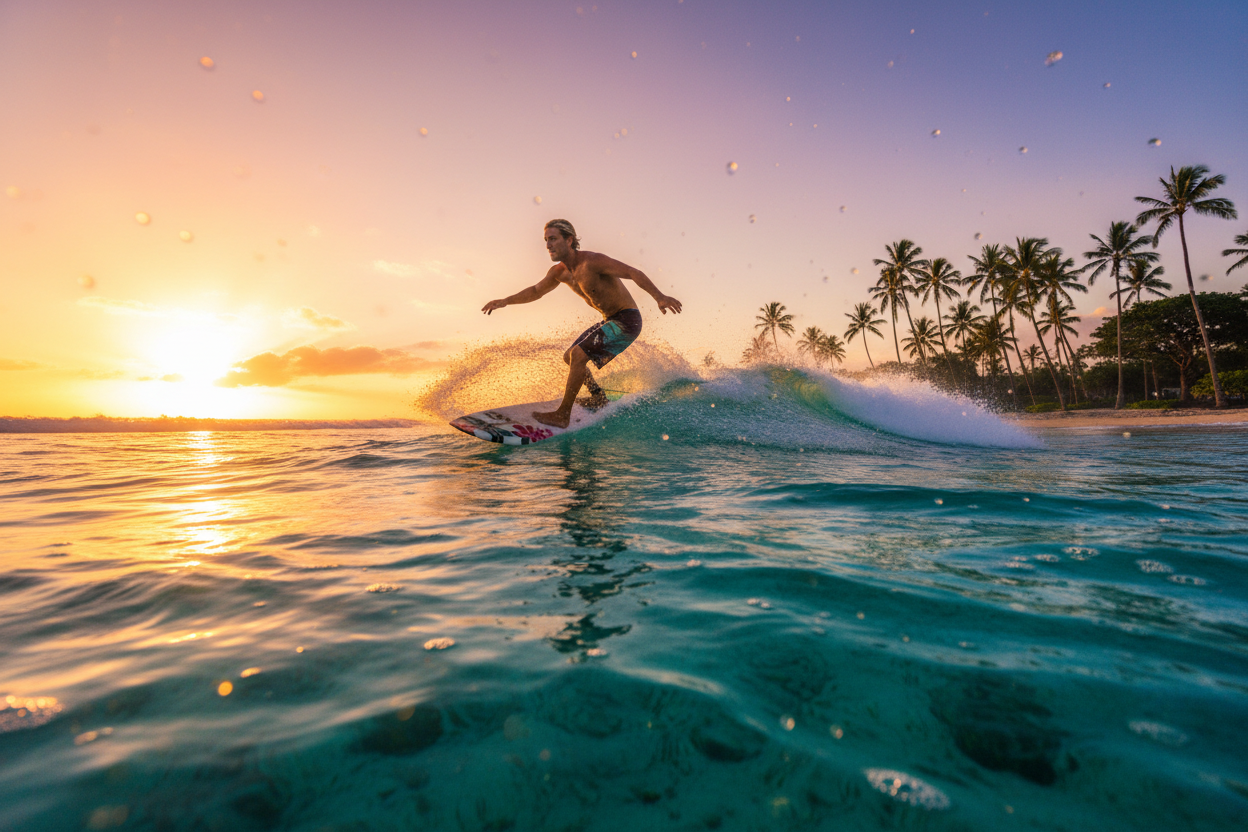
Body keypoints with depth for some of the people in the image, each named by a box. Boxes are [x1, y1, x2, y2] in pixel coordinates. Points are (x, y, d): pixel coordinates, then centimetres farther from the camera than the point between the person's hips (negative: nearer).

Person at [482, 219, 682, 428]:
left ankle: (562, 415, -11)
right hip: (610, 321, 9)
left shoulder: (592, 261, -22)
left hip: (627, 320, -9)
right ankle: (599, 398, 30)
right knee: (569, 357, 16)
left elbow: (634, 273, -28)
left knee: (578, 355, -19)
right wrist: (505, 301, 13)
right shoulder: (559, 272, 3)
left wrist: (659, 297, -42)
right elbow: (535, 291, 21)